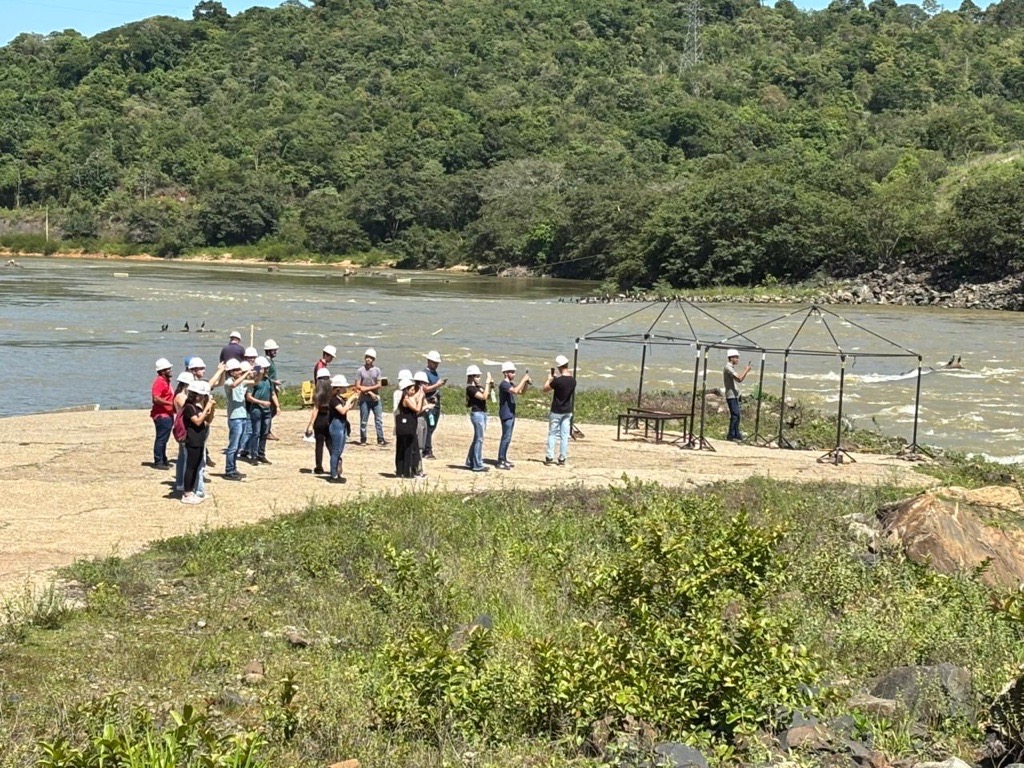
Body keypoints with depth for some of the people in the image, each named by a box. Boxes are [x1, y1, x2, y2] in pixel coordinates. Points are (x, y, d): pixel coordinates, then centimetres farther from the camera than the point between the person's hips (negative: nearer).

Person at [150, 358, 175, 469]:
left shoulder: (166, 381, 17)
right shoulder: (159, 382, -16)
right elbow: (156, 398, -26)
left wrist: (174, 403, 17)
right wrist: (170, 403, -24)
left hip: (167, 415, 11)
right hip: (162, 415, -11)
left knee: (164, 439, 16)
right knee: (161, 439, -8)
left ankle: (163, 460, 24)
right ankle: (158, 462, -5)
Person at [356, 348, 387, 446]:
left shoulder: (377, 370, 6)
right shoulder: (360, 371, 0)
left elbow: (378, 385, 0)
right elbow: (358, 386, -5)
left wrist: (367, 388, -12)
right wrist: (370, 393, -11)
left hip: (376, 398, 2)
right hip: (364, 399, -2)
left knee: (379, 419, 0)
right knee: (363, 420, 2)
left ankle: (380, 439, 3)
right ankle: (363, 439, 9)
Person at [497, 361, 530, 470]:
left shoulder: (511, 384, 13)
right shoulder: (504, 384, -16)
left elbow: (521, 392, 20)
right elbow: (515, 391, -31)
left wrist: (526, 382, 3)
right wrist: (523, 380, -23)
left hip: (511, 414, 10)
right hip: (506, 415, -10)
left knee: (507, 438, 13)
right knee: (506, 438, -10)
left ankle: (504, 459, 18)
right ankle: (500, 461, -8)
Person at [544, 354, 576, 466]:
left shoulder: (557, 380, -20)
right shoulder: (573, 381, -2)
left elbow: (545, 389, -7)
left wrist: (549, 378, 7)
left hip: (556, 412, -5)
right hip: (567, 412, 5)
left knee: (552, 434, 7)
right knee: (564, 436, 7)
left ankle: (550, 458, 8)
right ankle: (562, 459, 8)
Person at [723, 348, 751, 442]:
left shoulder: (731, 367, 18)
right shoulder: (728, 367, -15)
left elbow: (739, 380, 22)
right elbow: (739, 379, -22)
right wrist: (746, 371, -13)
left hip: (735, 395, 10)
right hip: (731, 396, -10)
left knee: (736, 415, 12)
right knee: (735, 415, -11)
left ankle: (736, 434, 18)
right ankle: (731, 435, -9)